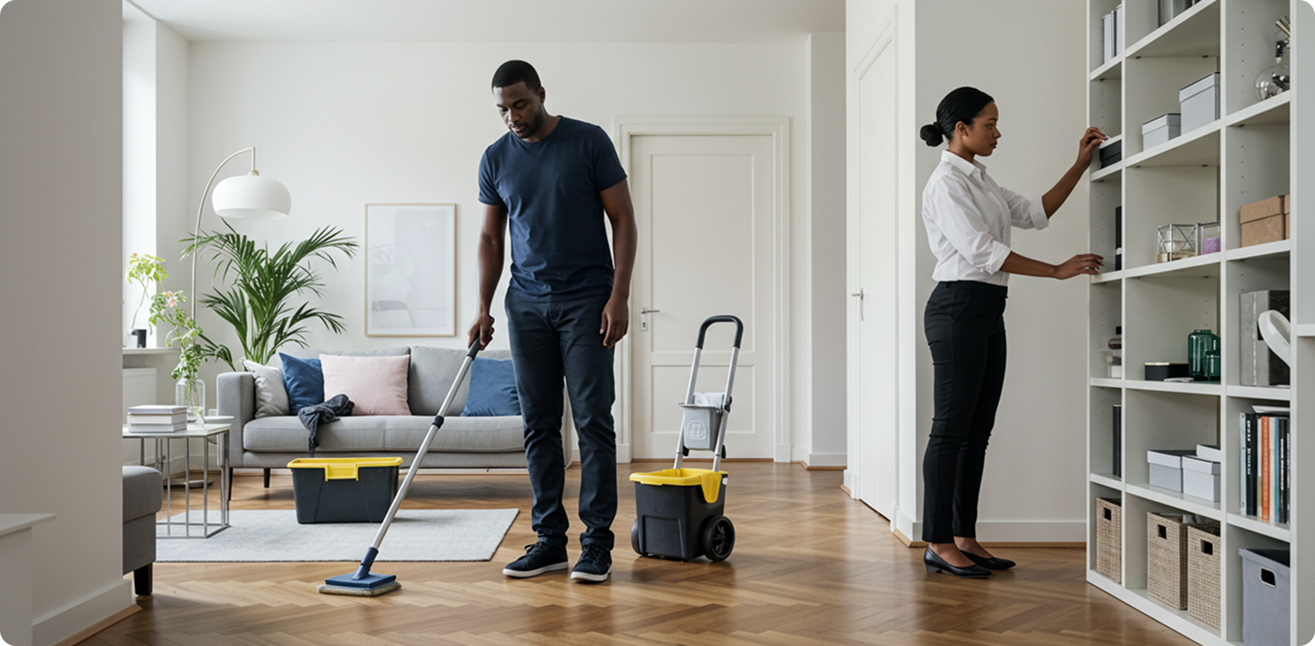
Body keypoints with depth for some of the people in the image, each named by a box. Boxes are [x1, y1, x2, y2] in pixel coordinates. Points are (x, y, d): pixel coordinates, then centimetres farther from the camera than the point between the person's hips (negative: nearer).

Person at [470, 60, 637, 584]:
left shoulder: (589, 142, -3)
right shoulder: (496, 158, 8)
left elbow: (622, 219, -4)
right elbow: (491, 238, 13)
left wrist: (619, 296, -12)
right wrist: (483, 308, 3)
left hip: (586, 301, -4)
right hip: (526, 304, 4)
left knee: (593, 421, -4)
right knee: (539, 425, 5)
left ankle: (597, 541, 3)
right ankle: (550, 539, 13)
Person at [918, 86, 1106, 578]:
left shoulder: (980, 182, 19)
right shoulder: (946, 182, -11)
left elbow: (1035, 213, 24)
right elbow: (981, 250, -19)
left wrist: (1080, 165, 18)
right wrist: (1058, 271, -17)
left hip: (988, 312, 10)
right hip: (958, 307, -10)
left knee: (977, 431, 9)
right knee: (951, 428, -6)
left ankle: (964, 538, 15)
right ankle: (937, 543, 0)